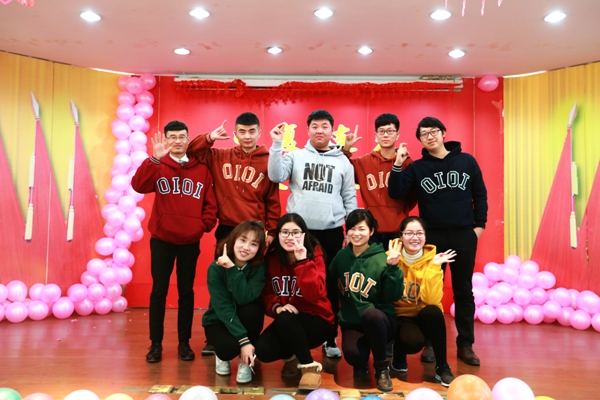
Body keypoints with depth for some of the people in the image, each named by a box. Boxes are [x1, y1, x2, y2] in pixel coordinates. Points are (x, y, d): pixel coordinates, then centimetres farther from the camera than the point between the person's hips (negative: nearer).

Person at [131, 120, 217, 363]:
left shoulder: (202, 169, 4)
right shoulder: (158, 167, 1)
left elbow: (211, 203, 6)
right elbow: (138, 186, -18)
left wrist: (205, 225, -7)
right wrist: (154, 158, -26)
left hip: (190, 242, 1)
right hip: (162, 240, -1)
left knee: (186, 291, 9)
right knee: (159, 291, 5)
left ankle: (184, 343, 20)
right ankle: (156, 343, 16)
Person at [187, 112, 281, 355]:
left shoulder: (268, 162, 0)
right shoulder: (220, 157, 6)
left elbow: (273, 201, 1)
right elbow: (190, 151, 7)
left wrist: (272, 231, -1)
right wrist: (210, 137, -8)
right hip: (226, 230, 2)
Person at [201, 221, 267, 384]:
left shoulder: (260, 268, -16)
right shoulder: (216, 268, -20)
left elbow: (245, 299, -30)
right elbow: (223, 307, -26)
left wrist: (233, 269, -37)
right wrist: (243, 340, -33)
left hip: (244, 320, 2)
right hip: (218, 320, -2)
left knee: (253, 309, -33)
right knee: (229, 347, -33)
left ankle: (245, 361, -9)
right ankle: (222, 355, 7)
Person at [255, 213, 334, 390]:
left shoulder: (314, 256, -12)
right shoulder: (271, 257, -2)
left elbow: (314, 295, -25)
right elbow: (267, 293, 3)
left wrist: (303, 262, -31)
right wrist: (276, 307, -18)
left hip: (316, 320, -4)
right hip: (286, 322, 4)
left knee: (285, 320, -35)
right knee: (263, 351, -24)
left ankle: (310, 366, -13)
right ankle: (290, 356, 13)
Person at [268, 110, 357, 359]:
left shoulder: (343, 161, 9)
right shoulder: (295, 155, 6)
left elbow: (349, 197, 9)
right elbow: (276, 176, -9)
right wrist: (277, 144, -15)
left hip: (332, 231, 1)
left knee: (331, 286, 7)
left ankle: (330, 339, 20)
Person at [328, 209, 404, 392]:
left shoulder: (382, 259, -10)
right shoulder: (341, 256, 0)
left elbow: (394, 296, -14)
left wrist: (392, 268, -24)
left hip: (380, 320, -2)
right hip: (351, 323, 2)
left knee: (370, 314, -38)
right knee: (353, 355, -31)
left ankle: (382, 366, -11)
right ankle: (361, 363, 11)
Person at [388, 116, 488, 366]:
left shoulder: (466, 161, 5)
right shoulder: (417, 167, 3)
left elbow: (480, 194, 8)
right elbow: (396, 193, -7)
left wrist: (480, 224, 1)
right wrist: (398, 165, -14)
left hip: (464, 235, 1)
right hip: (432, 236, 0)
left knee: (463, 290, 8)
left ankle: (465, 345, 18)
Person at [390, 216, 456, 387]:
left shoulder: (432, 259, -12)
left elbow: (432, 300, -23)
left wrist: (434, 266, -28)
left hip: (425, 315, 1)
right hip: (400, 315, -1)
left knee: (433, 311, -32)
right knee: (414, 341, -31)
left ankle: (442, 367, -13)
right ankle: (399, 355, 7)